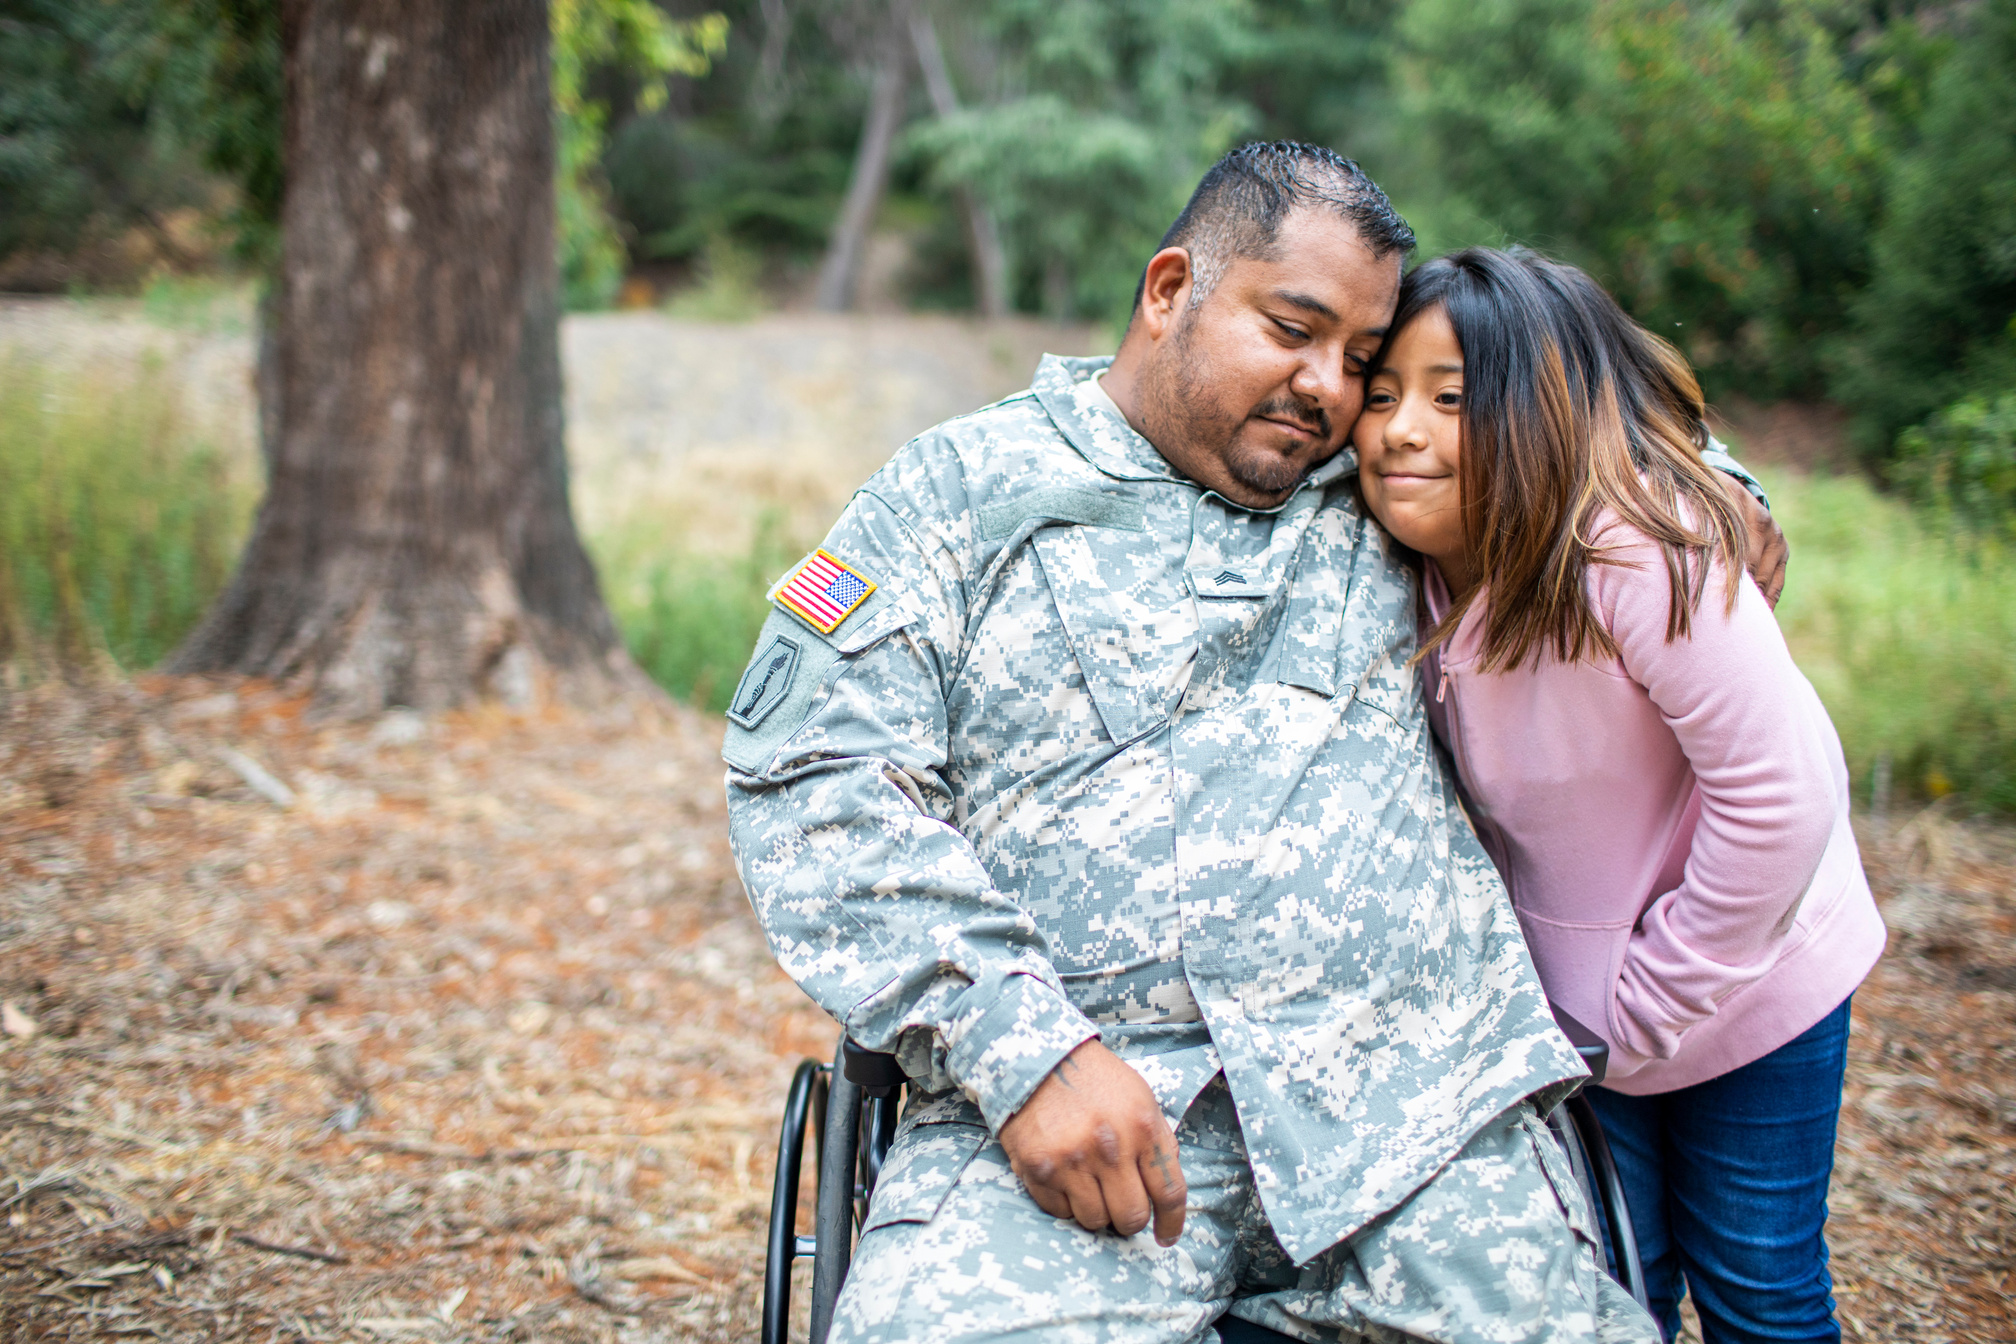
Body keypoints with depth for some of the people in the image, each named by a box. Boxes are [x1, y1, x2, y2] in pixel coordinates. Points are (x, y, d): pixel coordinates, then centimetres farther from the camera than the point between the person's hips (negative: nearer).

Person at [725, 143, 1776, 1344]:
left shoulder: (1376, 502, 18)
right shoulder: (965, 488, 8)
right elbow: (812, 774, -2)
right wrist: (1025, 1052, -13)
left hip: (1402, 1104, 4)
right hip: (1061, 1102, -3)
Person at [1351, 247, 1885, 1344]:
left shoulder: (1639, 554, -32)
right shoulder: (1421, 570, -11)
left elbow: (1779, 800, -30)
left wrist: (1647, 1008, -20)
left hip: (1744, 979, -5)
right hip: (1572, 998, 5)